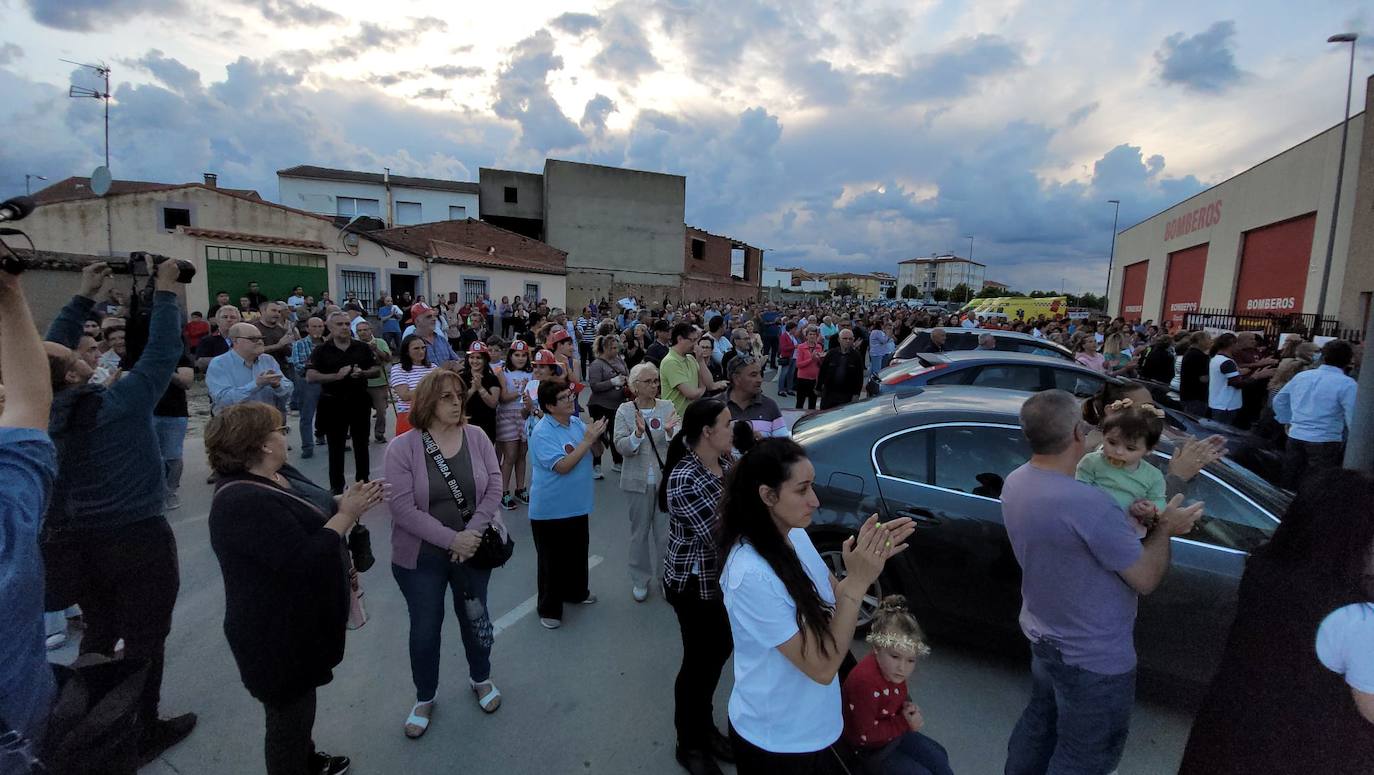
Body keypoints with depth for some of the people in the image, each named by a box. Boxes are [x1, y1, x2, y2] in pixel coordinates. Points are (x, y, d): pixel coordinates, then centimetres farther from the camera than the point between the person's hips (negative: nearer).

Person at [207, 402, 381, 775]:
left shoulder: (276, 475, 1)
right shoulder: (244, 503, -30)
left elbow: (313, 516, 13)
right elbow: (302, 561, -33)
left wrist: (348, 502, -3)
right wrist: (346, 515, -25)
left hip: (299, 621, 10)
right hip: (279, 635, -10)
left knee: (301, 703, 30)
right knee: (289, 713, 12)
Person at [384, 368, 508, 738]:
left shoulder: (476, 437, -7)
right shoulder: (402, 447, -15)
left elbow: (494, 486, -8)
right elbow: (402, 507, -19)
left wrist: (472, 533, -18)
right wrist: (450, 539, -22)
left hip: (472, 547, 2)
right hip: (421, 556, -2)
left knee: (475, 617, 19)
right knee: (425, 628, 14)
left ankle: (481, 679, 45)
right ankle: (424, 698, 39)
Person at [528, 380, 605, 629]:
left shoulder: (576, 422, 0)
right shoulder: (542, 433, -21)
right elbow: (562, 466, -28)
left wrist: (596, 438, -13)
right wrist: (587, 440, -27)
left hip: (576, 505, 7)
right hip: (550, 509, -7)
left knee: (578, 552, 23)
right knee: (552, 559, 7)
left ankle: (575, 591, 45)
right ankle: (549, 608, 25)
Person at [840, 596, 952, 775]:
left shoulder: (892, 669, -13)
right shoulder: (864, 681, -38)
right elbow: (865, 736, -31)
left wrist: (908, 708, -11)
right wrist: (905, 723, -25)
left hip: (895, 732, 8)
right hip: (870, 749, -8)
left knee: (939, 758, 18)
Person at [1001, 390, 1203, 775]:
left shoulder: (1015, 483, -9)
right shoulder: (1089, 504, -35)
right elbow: (1146, 579, -20)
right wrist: (1164, 528, -5)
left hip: (1041, 636, 8)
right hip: (1094, 658, -7)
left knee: (1039, 721, 29)